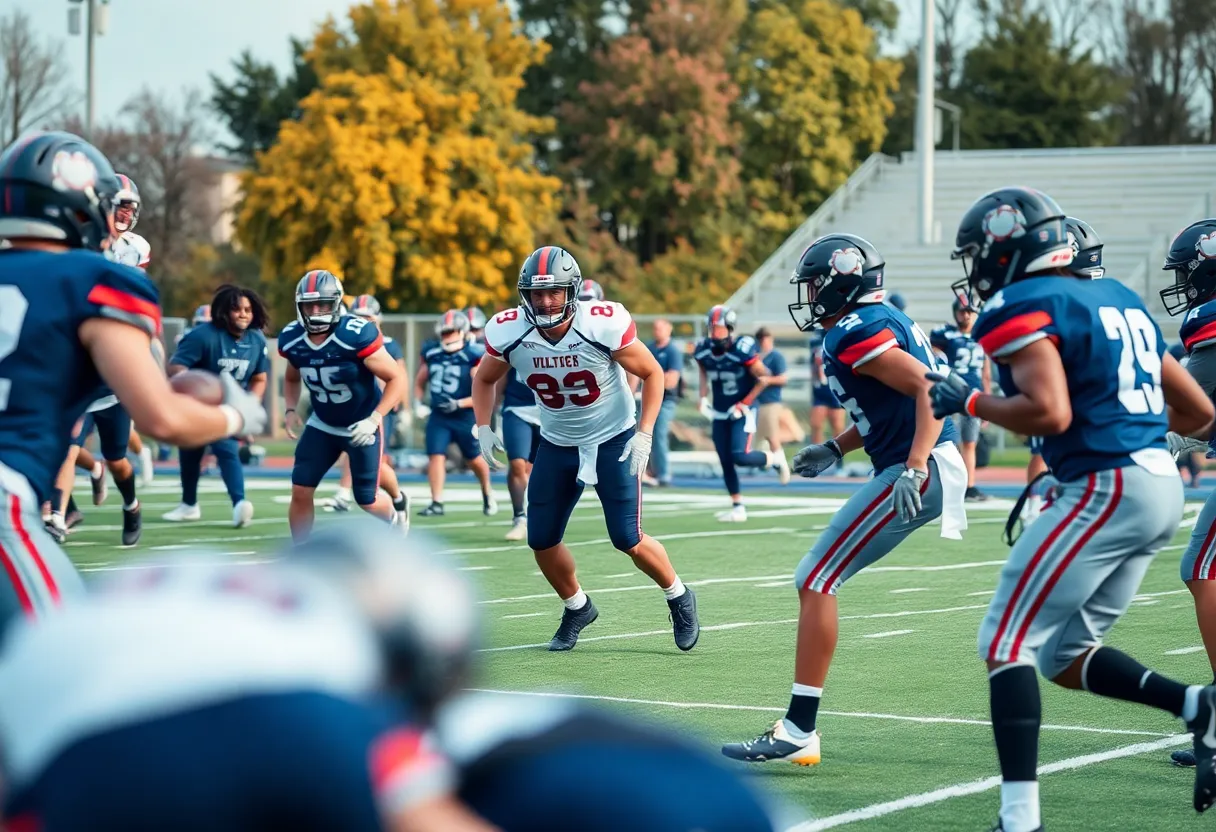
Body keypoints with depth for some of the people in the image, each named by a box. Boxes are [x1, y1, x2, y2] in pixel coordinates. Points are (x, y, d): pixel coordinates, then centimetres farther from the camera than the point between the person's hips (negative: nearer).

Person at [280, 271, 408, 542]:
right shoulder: (292, 339, -11)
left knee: (367, 500, 4)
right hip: (322, 425, 4)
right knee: (301, 491, -7)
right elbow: (292, 379, 12)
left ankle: (394, 520, 40)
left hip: (361, 425, -4)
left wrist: (374, 420, -30)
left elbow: (398, 379, -23)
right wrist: (291, 410, -6)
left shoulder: (357, 336, -29)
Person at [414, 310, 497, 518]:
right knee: (435, 455, -8)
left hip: (465, 417, -3)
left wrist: (459, 404, -25)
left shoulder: (474, 356, -14)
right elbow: (420, 382, 17)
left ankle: (487, 493, 37)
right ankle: (437, 502, -5)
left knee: (474, 459, 11)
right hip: (438, 415, 3)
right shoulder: (431, 354, 2)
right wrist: (418, 404, 2)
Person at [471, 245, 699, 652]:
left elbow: (652, 373, -11)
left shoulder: (603, 325, -26)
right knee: (541, 541, 3)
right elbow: (485, 380, 5)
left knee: (628, 540, -7)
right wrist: (484, 428, -9)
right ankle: (576, 607, 30)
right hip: (557, 445, 4)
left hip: (613, 440, -4)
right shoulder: (508, 333, -17)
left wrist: (644, 434, -17)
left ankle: (679, 598, 21)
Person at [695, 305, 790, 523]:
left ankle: (774, 459, 11)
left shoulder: (742, 350, -23)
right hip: (720, 414, 5)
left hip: (741, 412, -5)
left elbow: (763, 378, -13)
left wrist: (745, 404, -14)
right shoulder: (703, 351, -7)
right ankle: (738, 508, 15)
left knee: (740, 457, -19)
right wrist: (703, 399, 5)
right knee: (725, 462, 4)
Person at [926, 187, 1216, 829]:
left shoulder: (1023, 308, -6)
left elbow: (1049, 413, -21)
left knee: (1007, 643, -5)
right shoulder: (1119, 300, 19)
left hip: (1105, 489, -9)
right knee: (1062, 654, 17)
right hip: (1160, 487, 9)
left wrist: (968, 402, -6)